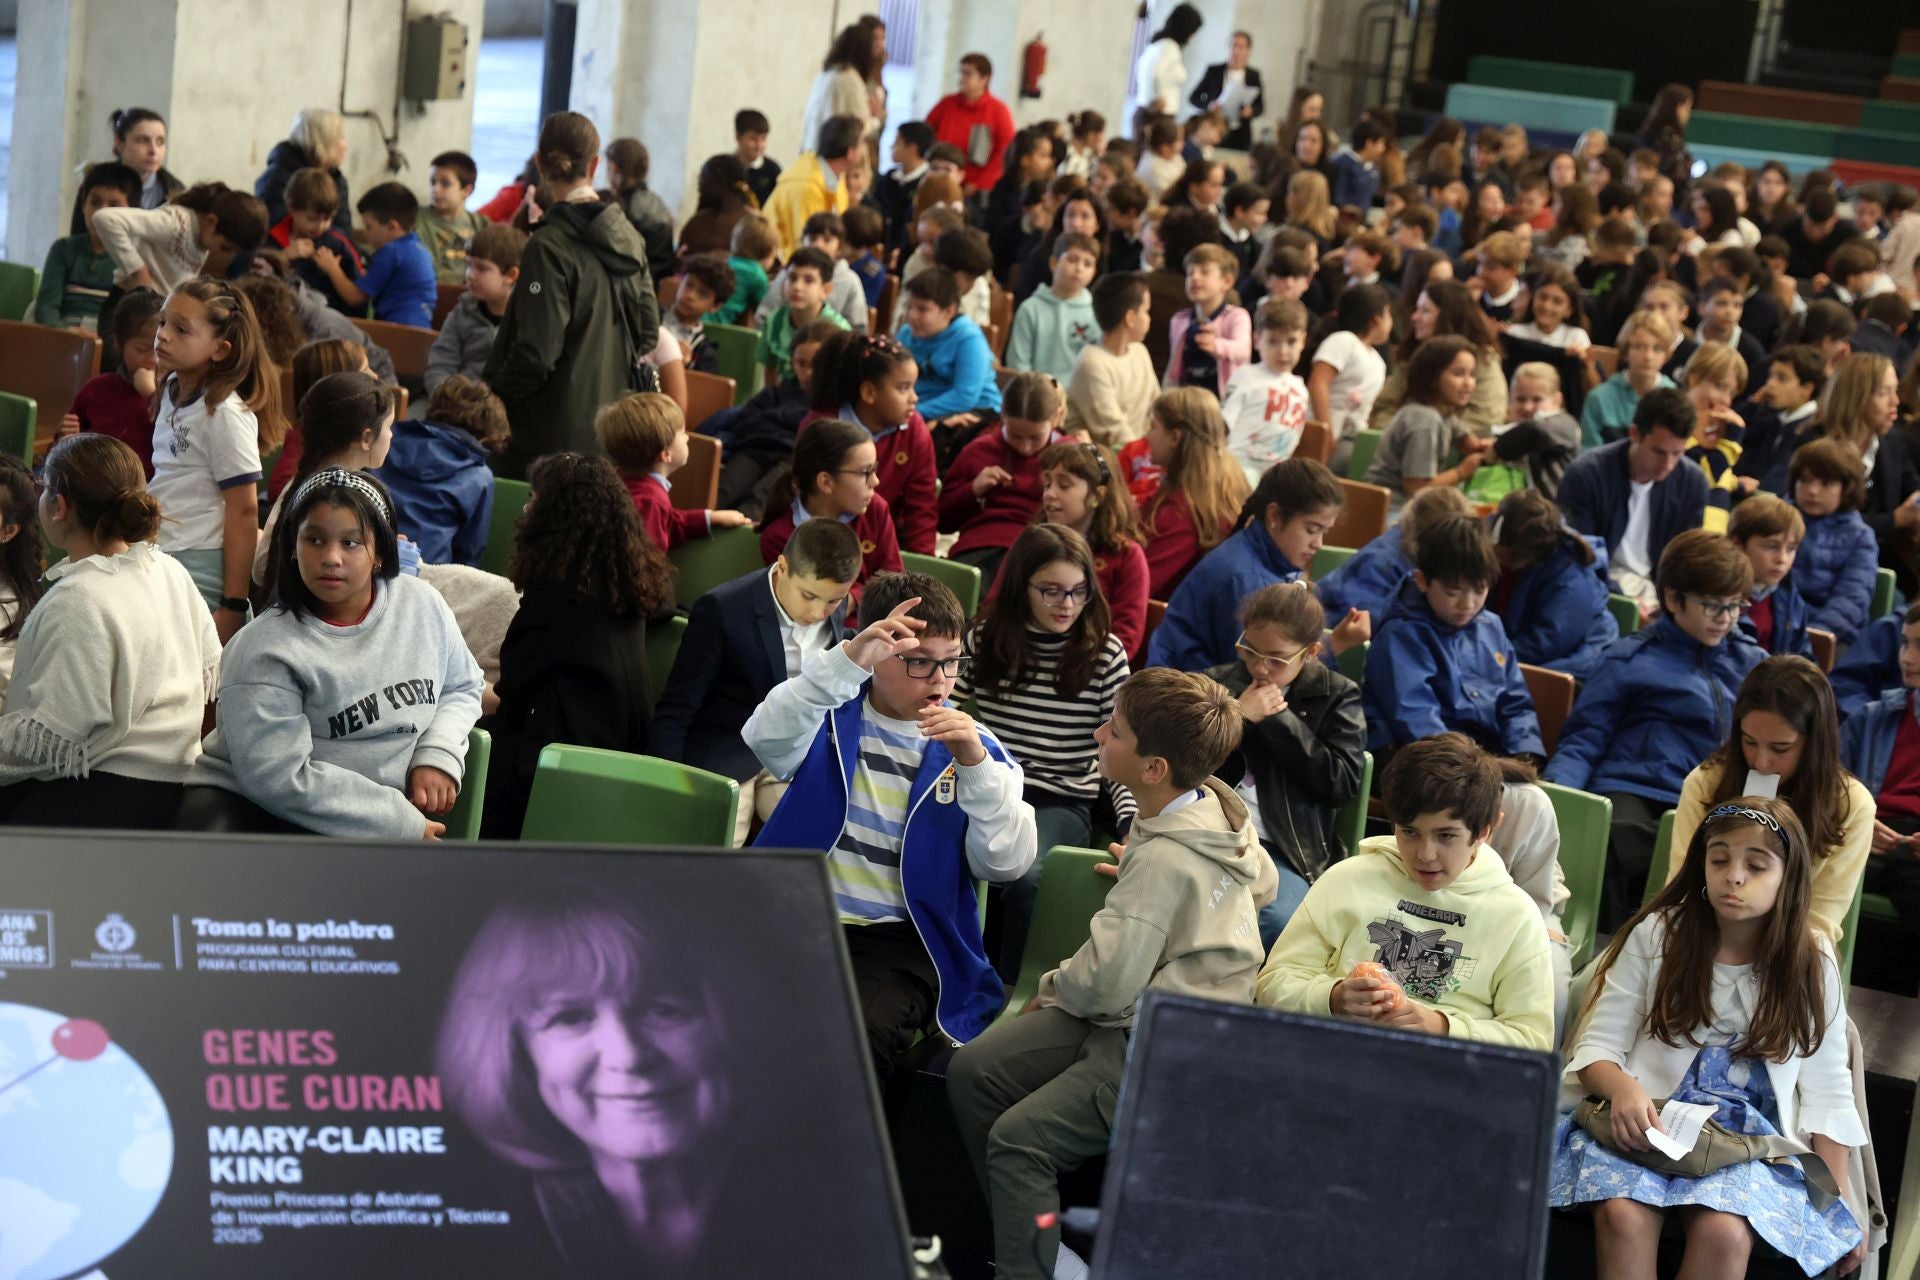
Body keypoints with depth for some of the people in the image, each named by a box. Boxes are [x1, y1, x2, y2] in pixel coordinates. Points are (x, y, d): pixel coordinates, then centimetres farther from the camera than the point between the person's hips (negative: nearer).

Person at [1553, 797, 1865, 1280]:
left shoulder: (1810, 966, 8)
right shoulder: (1656, 935, 6)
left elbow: (1826, 1097, 10)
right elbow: (1597, 1047, 4)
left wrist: (1840, 1204, 5)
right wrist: (1622, 1089, -19)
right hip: (1647, 1121, 0)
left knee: (1724, 1232, -35)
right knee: (1623, 1215, -35)